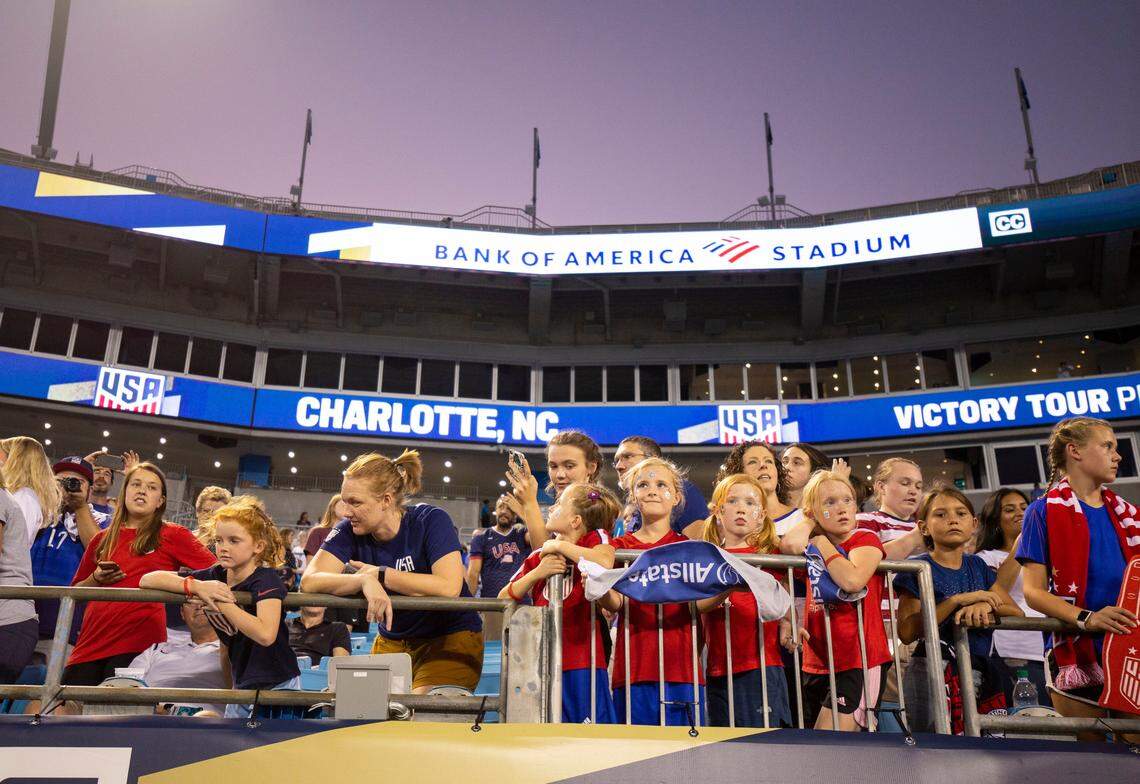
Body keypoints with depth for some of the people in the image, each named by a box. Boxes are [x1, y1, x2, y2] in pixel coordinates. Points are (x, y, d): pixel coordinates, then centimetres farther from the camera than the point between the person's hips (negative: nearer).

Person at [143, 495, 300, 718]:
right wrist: (194, 586, -21)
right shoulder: (214, 576, -2)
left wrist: (220, 601, -27)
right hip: (241, 689, 6)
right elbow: (147, 580, -5)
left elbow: (265, 634, -34)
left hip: (277, 688, -6)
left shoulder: (266, 580, -18)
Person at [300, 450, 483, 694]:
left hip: (452, 637, -4)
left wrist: (379, 574, -23)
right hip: (393, 641, 4)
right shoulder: (349, 531, -7)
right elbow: (309, 581, -19)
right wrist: (365, 580, -36)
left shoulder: (430, 520, -18)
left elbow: (449, 586, -30)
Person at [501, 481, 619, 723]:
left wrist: (559, 545, -13)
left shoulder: (594, 537, -2)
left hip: (582, 662, -5)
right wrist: (538, 572, -8)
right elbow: (504, 598, 8)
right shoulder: (538, 557, 13)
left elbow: (604, 562, -27)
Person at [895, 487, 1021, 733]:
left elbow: (1017, 613, 6)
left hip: (980, 672, 6)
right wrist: (957, 600, -19)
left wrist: (986, 606, -15)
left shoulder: (978, 566, 13)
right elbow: (906, 632, -15)